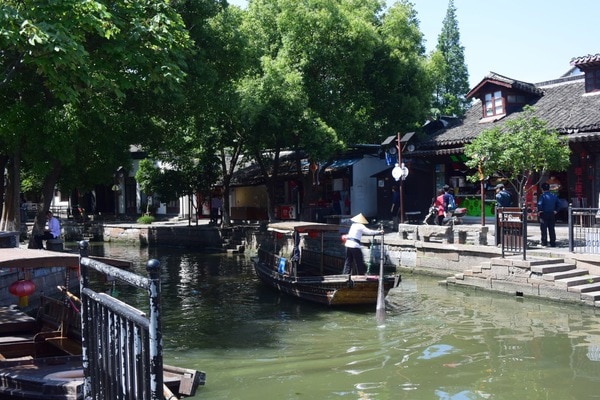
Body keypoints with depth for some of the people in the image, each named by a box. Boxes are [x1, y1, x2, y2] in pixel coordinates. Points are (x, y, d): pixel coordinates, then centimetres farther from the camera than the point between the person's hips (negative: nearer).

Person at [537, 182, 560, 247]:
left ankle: (544, 242, 2)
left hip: (544, 214, -5)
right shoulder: (554, 195, 7)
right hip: (552, 214, 5)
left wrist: (539, 211, -11)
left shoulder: (542, 196, -11)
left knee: (544, 229, 1)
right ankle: (553, 243, 10)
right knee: (552, 229, 9)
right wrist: (556, 211, 13)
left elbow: (539, 204, -23)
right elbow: (559, 204, 8)